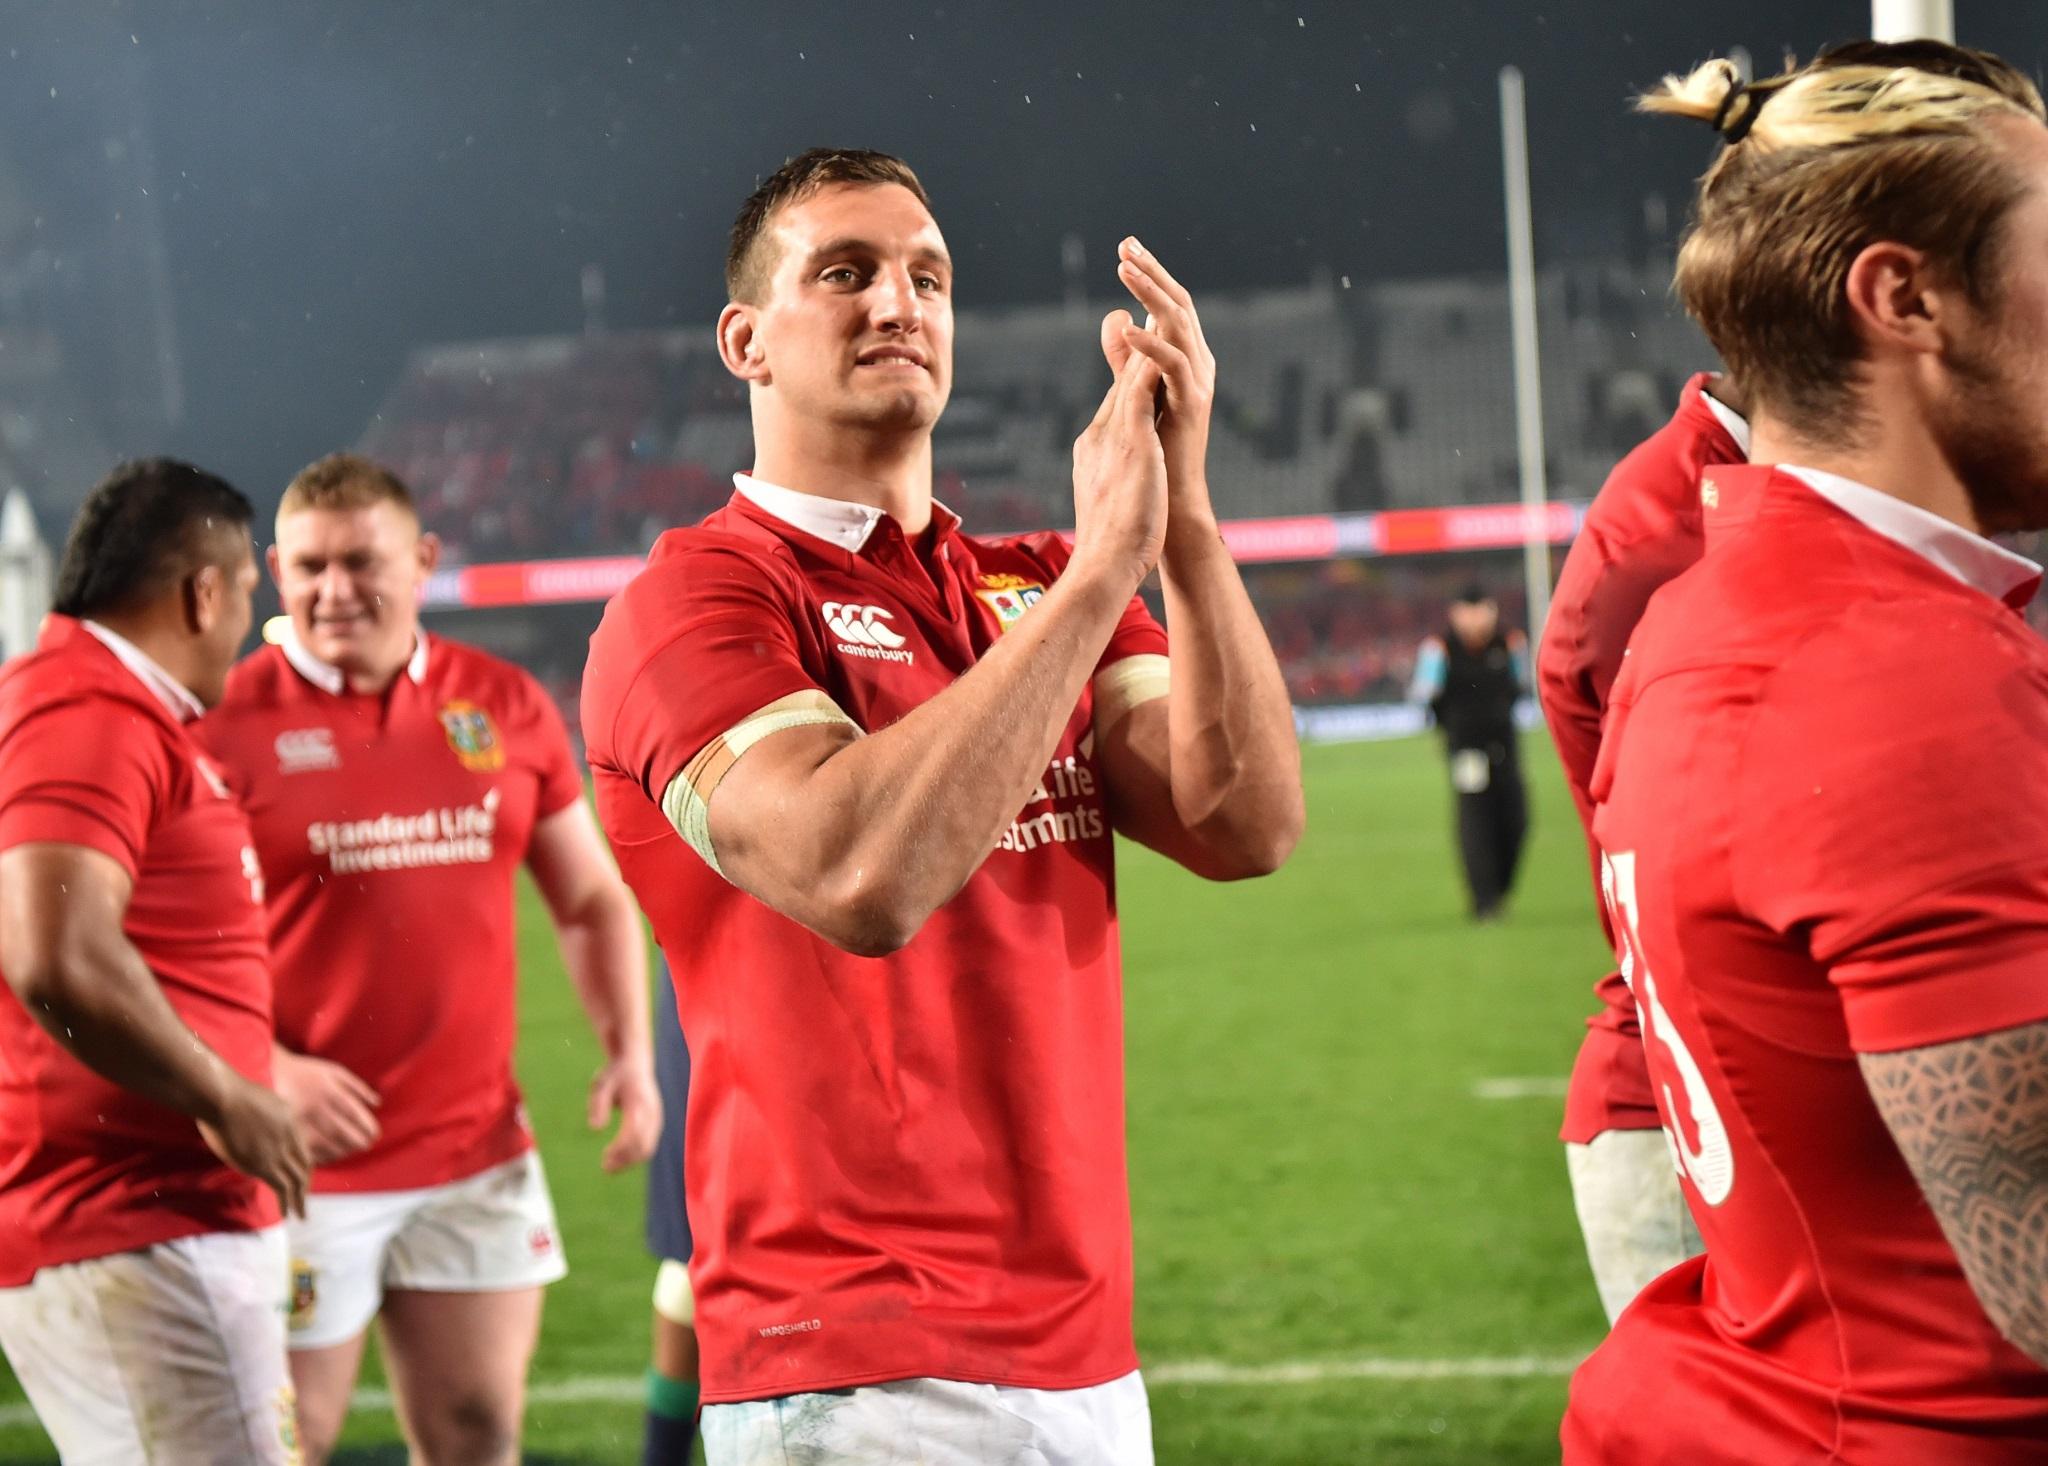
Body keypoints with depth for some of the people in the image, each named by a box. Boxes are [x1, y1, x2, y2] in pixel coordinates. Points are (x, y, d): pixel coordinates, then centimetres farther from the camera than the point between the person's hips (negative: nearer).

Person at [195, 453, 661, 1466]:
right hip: (308, 1159, -4)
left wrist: (628, 1049, 3)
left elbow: (592, 900, 16)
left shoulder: (505, 706, 7)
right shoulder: (228, 720, -6)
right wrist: (267, 1070, -19)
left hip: (480, 1155, 4)